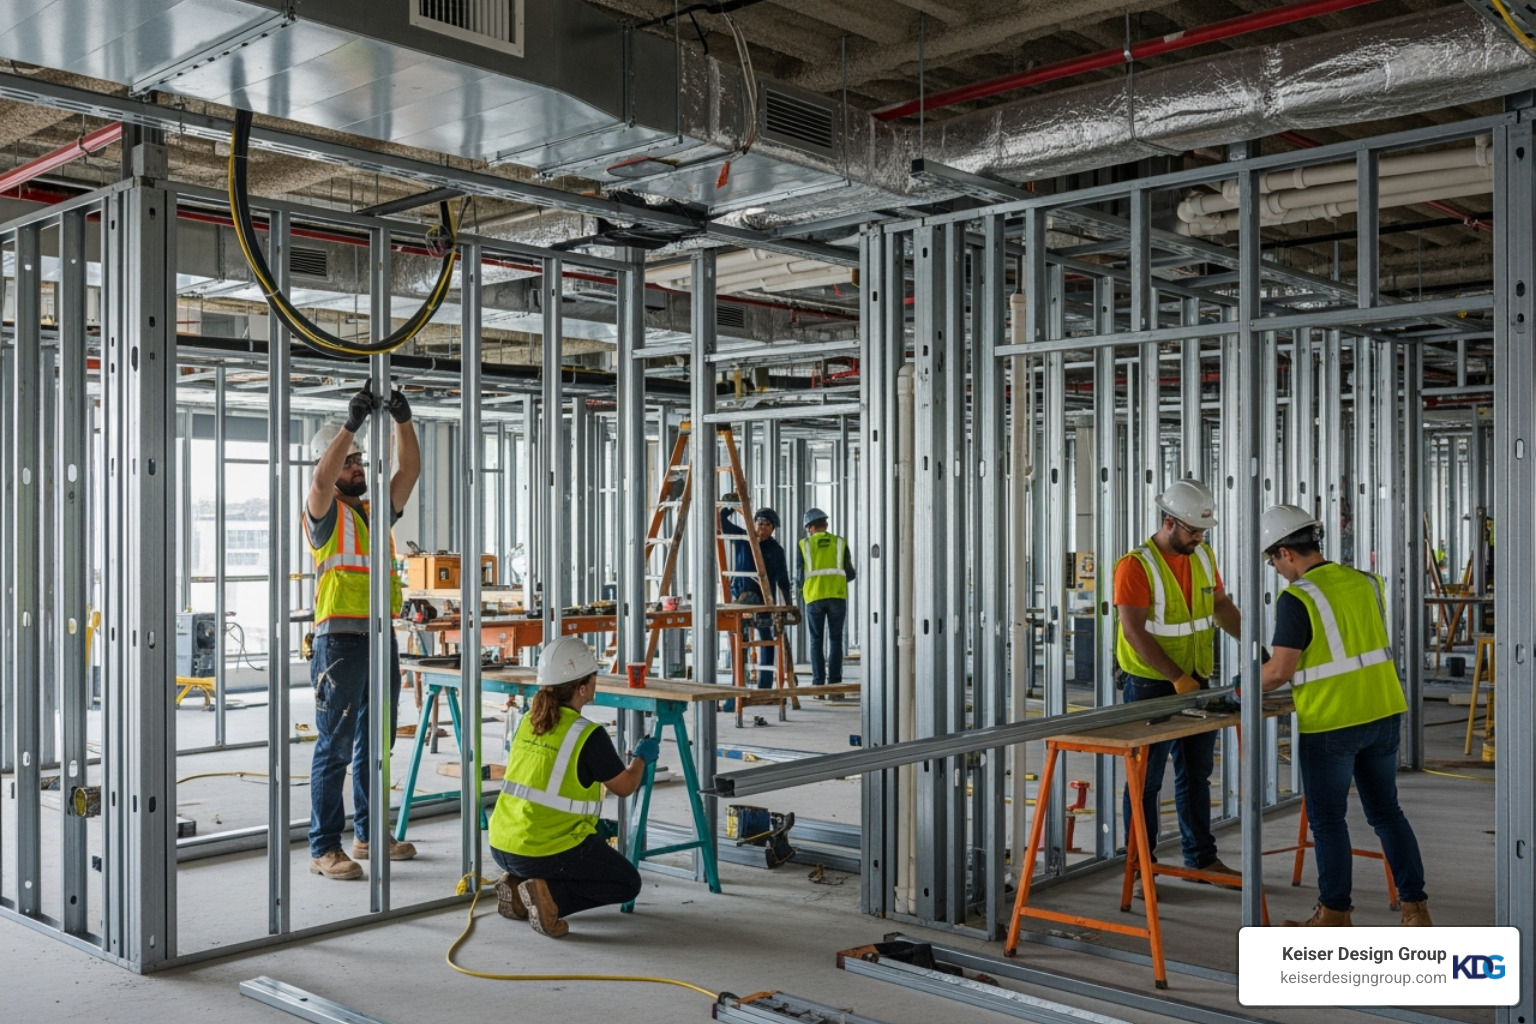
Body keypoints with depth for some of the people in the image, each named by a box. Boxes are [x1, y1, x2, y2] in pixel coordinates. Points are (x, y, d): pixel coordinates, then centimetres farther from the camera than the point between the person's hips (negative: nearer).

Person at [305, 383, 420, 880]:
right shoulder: (323, 513, 0)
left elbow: (409, 469, 9)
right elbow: (321, 478, -21)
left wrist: (403, 421, -4)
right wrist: (351, 423, -27)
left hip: (381, 638, 7)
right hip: (340, 639, -7)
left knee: (374, 744, 14)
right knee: (335, 747, -4)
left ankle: (369, 835, 25)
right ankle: (324, 848, 0)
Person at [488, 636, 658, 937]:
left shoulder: (528, 722, 6)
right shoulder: (589, 735, -15)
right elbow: (625, 787, -1)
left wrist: (624, 769, 28)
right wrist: (641, 758, 21)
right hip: (546, 852, -7)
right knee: (627, 884, 13)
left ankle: (517, 886, 12)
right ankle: (551, 895, -9)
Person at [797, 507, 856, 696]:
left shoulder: (804, 544, 5)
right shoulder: (840, 543, 8)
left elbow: (801, 576, 4)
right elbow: (850, 574, 8)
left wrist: (801, 588, 26)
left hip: (814, 597, 0)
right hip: (837, 596, 0)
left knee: (816, 640, 10)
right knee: (836, 640, 7)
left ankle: (818, 683, 4)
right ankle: (834, 684, 1)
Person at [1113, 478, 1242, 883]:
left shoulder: (1203, 556, 4)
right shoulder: (1136, 566, -17)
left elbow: (1221, 605, 16)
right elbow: (1134, 633, -21)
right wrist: (1178, 679, -24)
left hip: (1196, 683, 7)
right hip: (1150, 686, -7)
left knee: (1196, 774, 16)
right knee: (1146, 781, 3)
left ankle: (1201, 857, 28)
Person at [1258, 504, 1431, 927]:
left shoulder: (1297, 598, -16)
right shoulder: (1366, 582, 5)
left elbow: (1279, 671, -16)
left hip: (1331, 725, -6)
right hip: (1383, 714, 7)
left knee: (1327, 820, 8)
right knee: (1386, 811, 16)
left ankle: (1334, 915, 18)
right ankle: (1415, 907, 19)